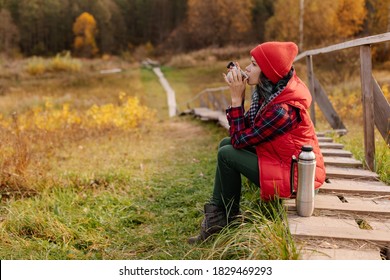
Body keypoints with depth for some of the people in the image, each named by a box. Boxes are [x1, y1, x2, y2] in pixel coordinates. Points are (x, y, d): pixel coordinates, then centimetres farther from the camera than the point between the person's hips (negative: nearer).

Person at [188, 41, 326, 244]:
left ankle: (230, 217, 10)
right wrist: (238, 96, -8)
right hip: (282, 159, 10)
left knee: (227, 154, -13)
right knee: (226, 143, 7)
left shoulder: (283, 109, -29)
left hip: (294, 175, -10)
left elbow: (240, 140, -23)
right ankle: (215, 215, 9)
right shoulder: (270, 92, -1)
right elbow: (245, 130, 1)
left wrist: (236, 98, -21)